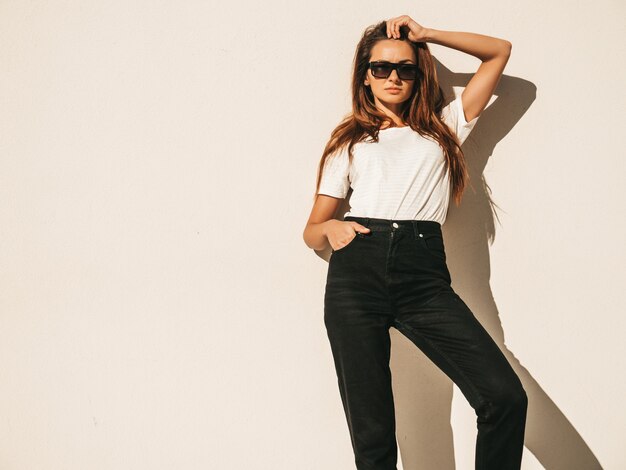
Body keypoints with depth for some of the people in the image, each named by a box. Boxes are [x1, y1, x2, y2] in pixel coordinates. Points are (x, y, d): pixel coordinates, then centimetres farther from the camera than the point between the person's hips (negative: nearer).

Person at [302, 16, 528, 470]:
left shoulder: (443, 127, 23)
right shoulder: (349, 140, 21)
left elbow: (499, 51, 27)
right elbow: (312, 231, 18)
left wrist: (425, 34, 22)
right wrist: (331, 229, -5)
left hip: (425, 276, 0)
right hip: (357, 272, 0)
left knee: (506, 397, -18)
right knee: (372, 433, -6)